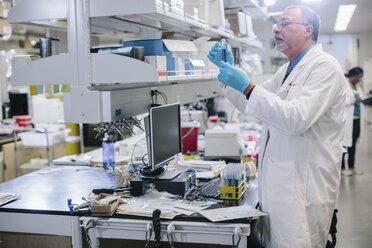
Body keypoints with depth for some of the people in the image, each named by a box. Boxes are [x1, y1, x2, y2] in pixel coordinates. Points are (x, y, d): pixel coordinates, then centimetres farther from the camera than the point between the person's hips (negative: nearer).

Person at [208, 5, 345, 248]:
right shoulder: (287, 71, 19)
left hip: (303, 185, -9)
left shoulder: (324, 66, -11)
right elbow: (251, 104, 25)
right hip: (278, 181, 9)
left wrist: (247, 86, -23)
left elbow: (297, 119, -24)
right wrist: (230, 69, 11)